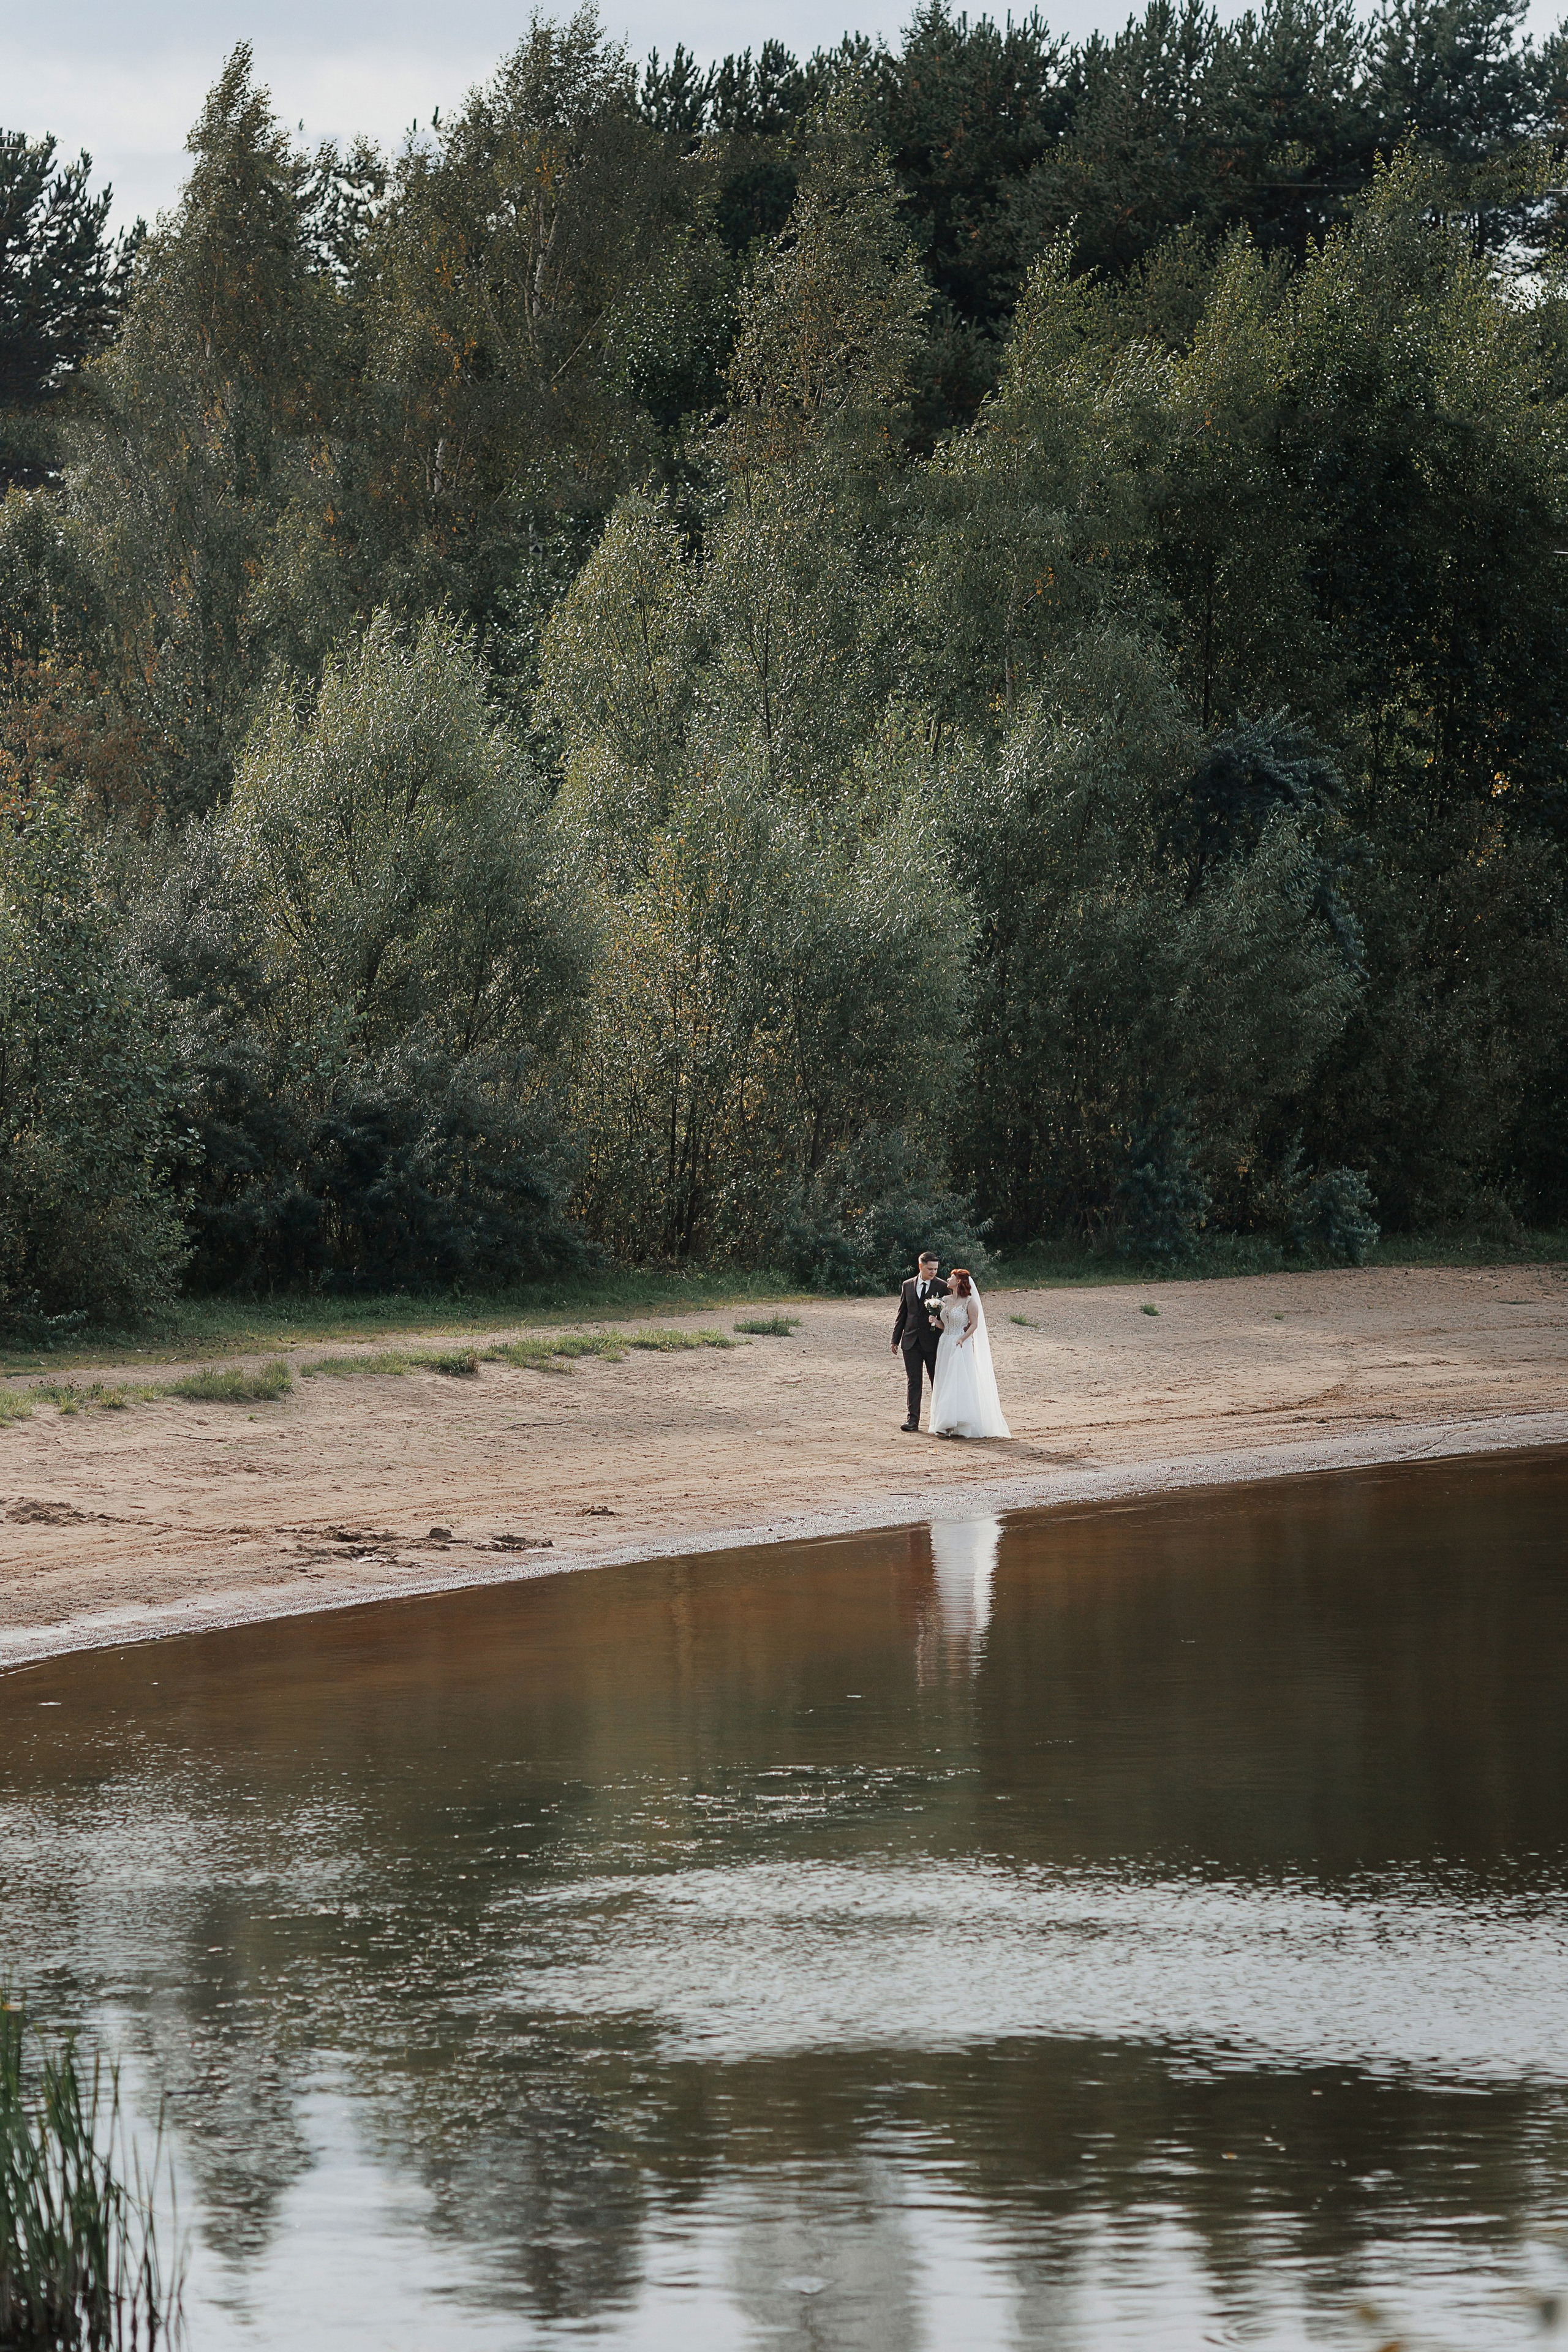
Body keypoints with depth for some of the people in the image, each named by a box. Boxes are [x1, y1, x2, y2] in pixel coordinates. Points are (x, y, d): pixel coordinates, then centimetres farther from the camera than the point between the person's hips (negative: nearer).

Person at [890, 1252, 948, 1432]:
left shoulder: (942, 1287, -2)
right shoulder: (908, 1286, 8)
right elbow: (902, 1314, 12)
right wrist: (896, 1339, 9)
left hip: (933, 1341, -2)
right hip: (911, 1341, 2)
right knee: (914, 1382, 2)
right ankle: (912, 1420, 2)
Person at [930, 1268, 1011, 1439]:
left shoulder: (969, 1301, -6)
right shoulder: (945, 1300, 12)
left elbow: (974, 1324, -8)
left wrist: (962, 1339, -18)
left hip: (962, 1347, -7)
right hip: (945, 1346, 7)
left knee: (960, 1383, -8)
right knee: (945, 1384, 4)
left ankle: (959, 1425, -7)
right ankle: (946, 1425, 6)